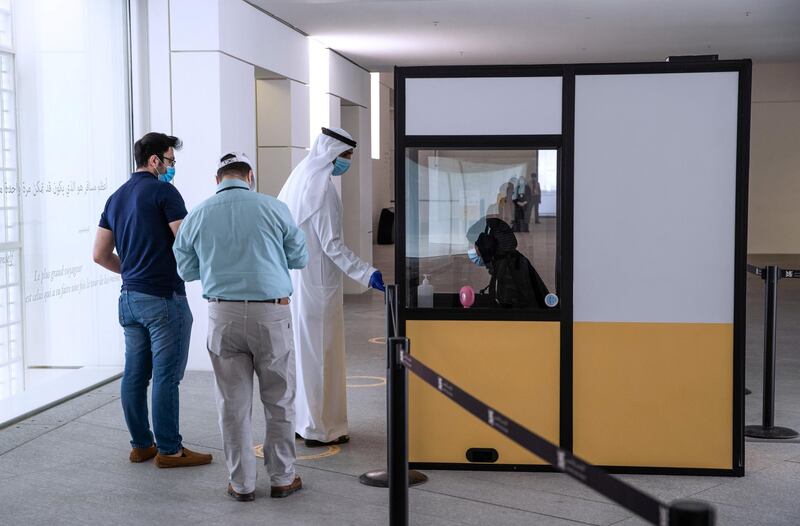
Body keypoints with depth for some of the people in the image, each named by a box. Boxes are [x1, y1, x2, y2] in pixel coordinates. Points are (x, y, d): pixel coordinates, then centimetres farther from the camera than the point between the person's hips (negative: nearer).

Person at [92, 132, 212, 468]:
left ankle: (141, 445, 19)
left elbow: (100, 255, 14)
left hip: (130, 298, 8)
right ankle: (169, 450, 4)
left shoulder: (116, 198, 13)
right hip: (164, 298, -8)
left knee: (135, 374, 11)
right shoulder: (163, 192, -10)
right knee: (166, 377, -2)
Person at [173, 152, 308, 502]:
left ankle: (241, 483, 16)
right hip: (271, 312, -1)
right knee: (279, 401, 11)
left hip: (223, 314, 1)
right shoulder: (273, 208, -5)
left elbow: (186, 270, 11)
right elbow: (300, 257, 6)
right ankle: (282, 478, 19)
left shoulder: (198, 216, 0)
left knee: (233, 403, 10)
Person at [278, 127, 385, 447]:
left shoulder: (301, 178, 10)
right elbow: (332, 244, -22)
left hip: (297, 277, 9)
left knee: (307, 349, 17)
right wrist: (367, 274, -25)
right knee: (321, 351, -1)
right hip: (318, 281, -9)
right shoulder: (322, 187, -18)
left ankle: (307, 421, 27)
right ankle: (320, 428, 7)